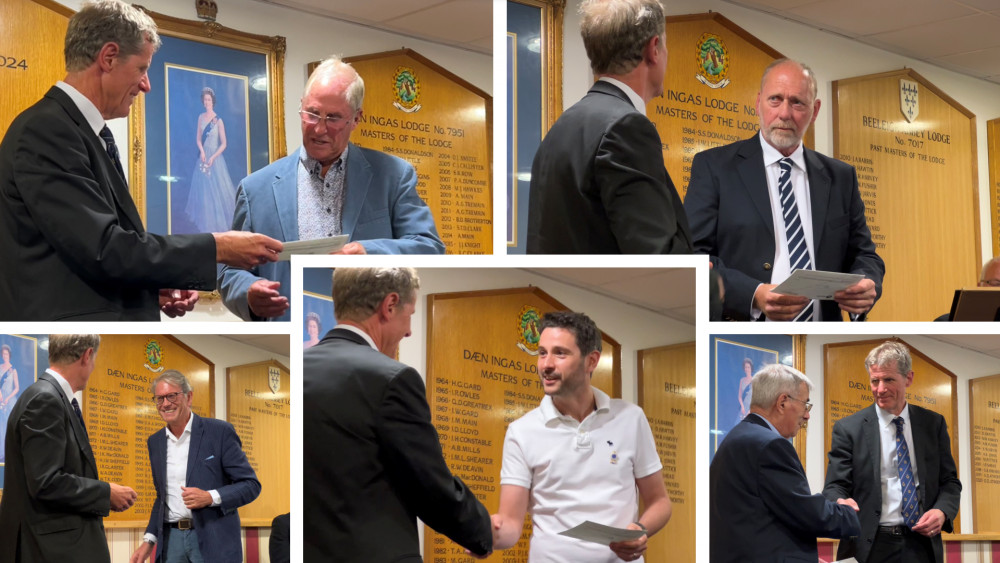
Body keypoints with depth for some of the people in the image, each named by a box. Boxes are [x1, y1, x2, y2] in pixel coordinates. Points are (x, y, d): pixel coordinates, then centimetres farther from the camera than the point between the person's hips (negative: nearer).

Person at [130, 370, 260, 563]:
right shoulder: (155, 442, 13)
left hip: (213, 541, -5)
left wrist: (210, 497, -19)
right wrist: (149, 540, 11)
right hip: (171, 539, 5)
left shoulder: (220, 432, -4)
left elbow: (251, 485, -5)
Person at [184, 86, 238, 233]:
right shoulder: (201, 117, 5)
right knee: (203, 188, 10)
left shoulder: (218, 120, -12)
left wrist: (213, 158, -17)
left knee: (216, 189, -2)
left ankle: (218, 222, 6)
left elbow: (223, 144, -10)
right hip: (203, 156, 5)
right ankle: (205, 223, 20)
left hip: (215, 157, -5)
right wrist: (202, 151, -9)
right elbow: (198, 138, 8)